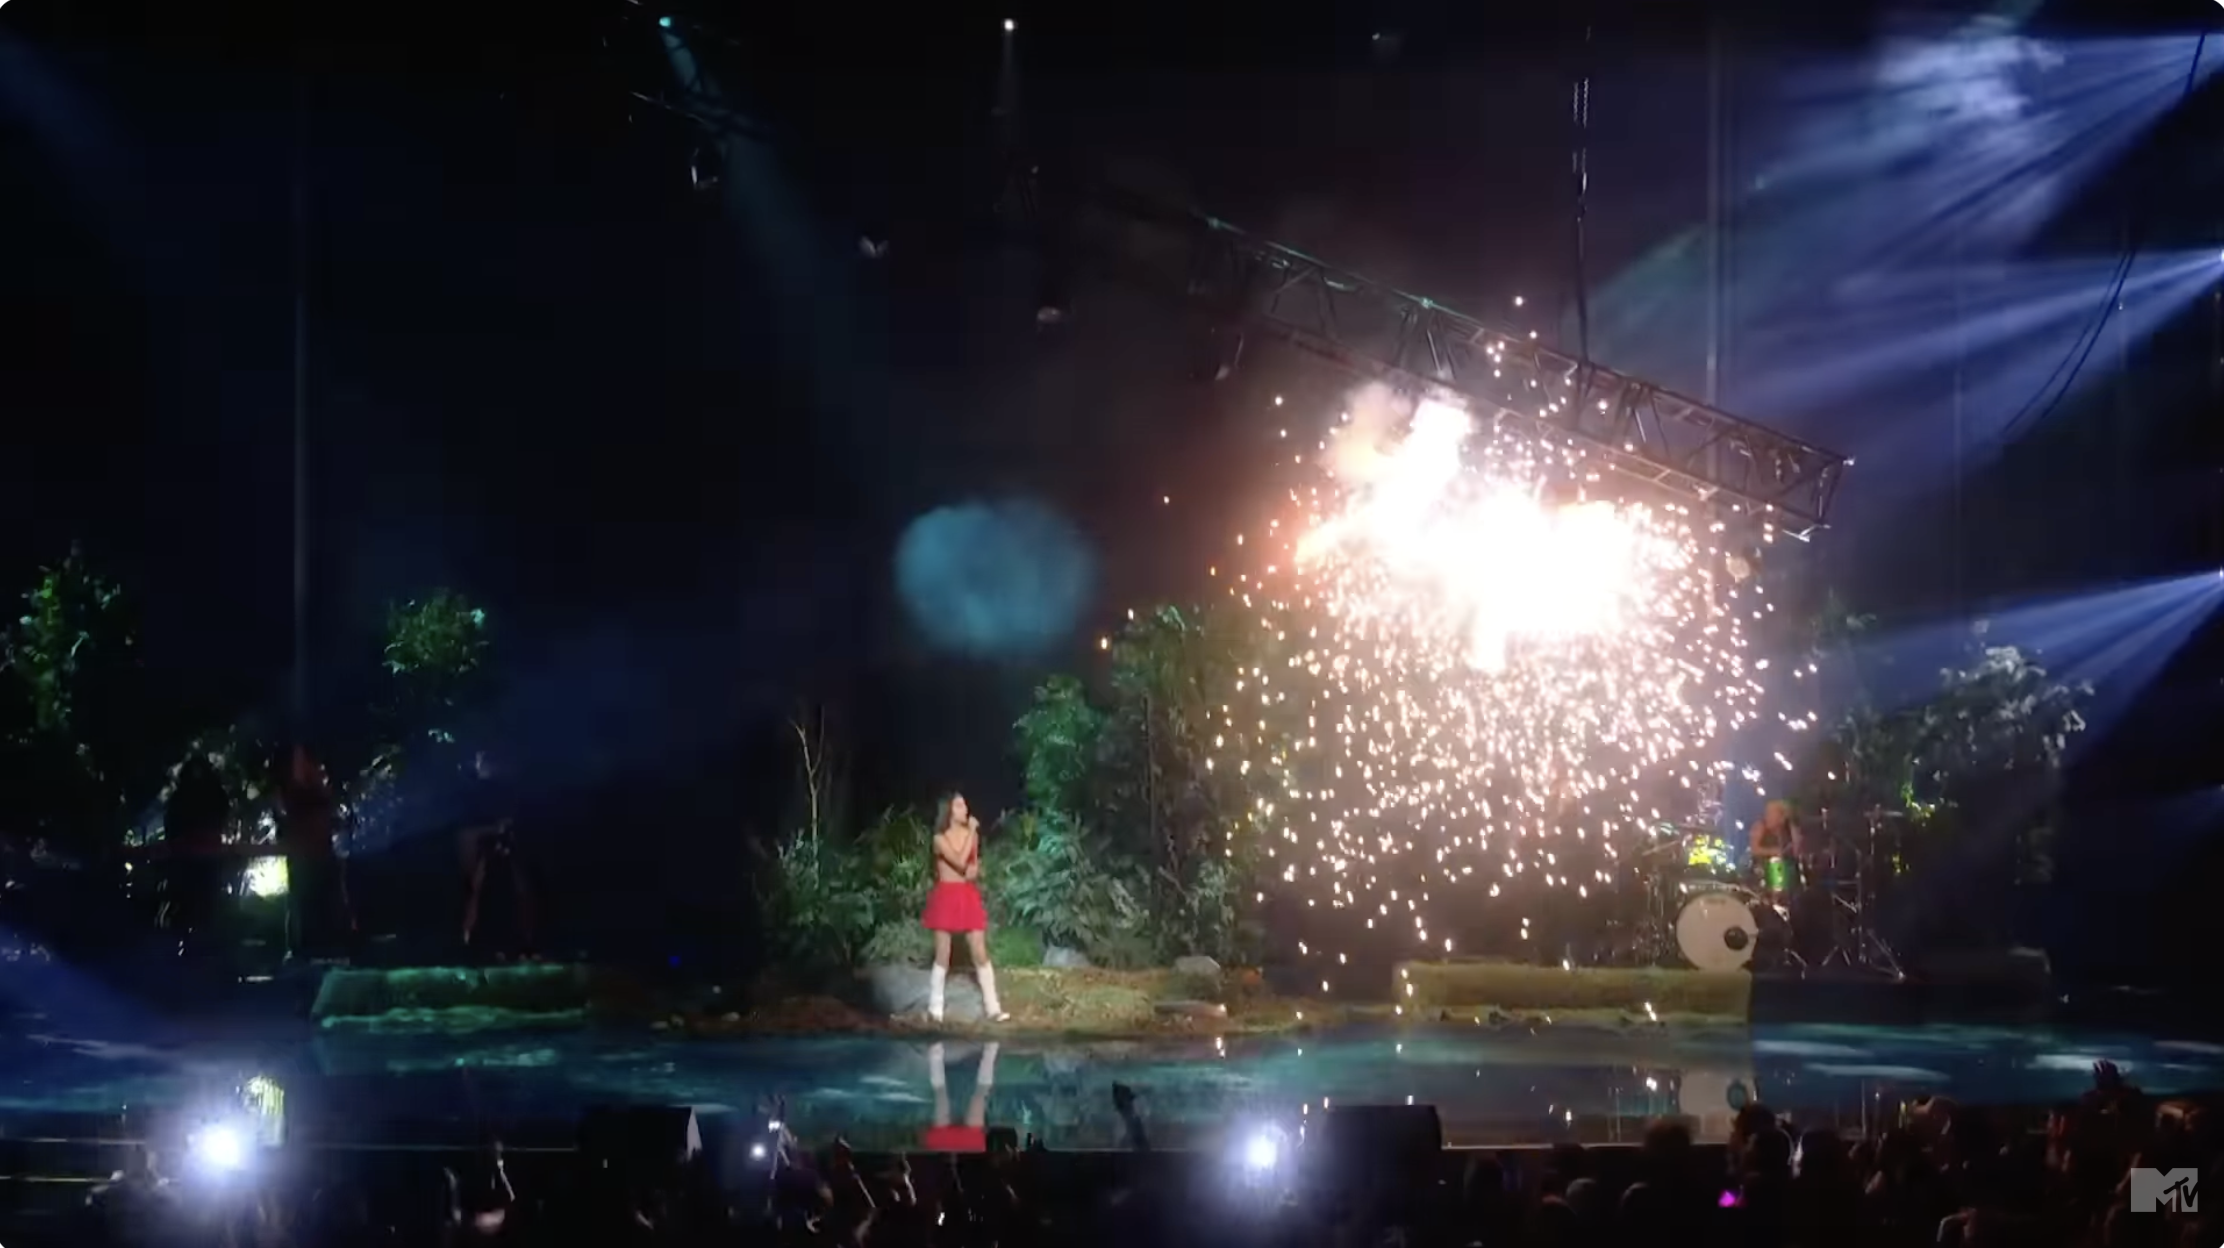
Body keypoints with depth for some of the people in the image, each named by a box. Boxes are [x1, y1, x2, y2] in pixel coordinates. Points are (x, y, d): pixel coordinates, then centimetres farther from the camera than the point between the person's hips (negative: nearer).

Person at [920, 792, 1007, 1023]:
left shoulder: (971, 834, 8)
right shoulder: (940, 838, -8)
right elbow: (960, 862, -21)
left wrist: (975, 870, -5)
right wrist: (971, 833, -19)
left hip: (969, 897, 4)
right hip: (947, 896, -4)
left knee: (980, 954, -2)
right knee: (942, 956, 1)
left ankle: (993, 1008, -3)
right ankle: (935, 1009, 10)